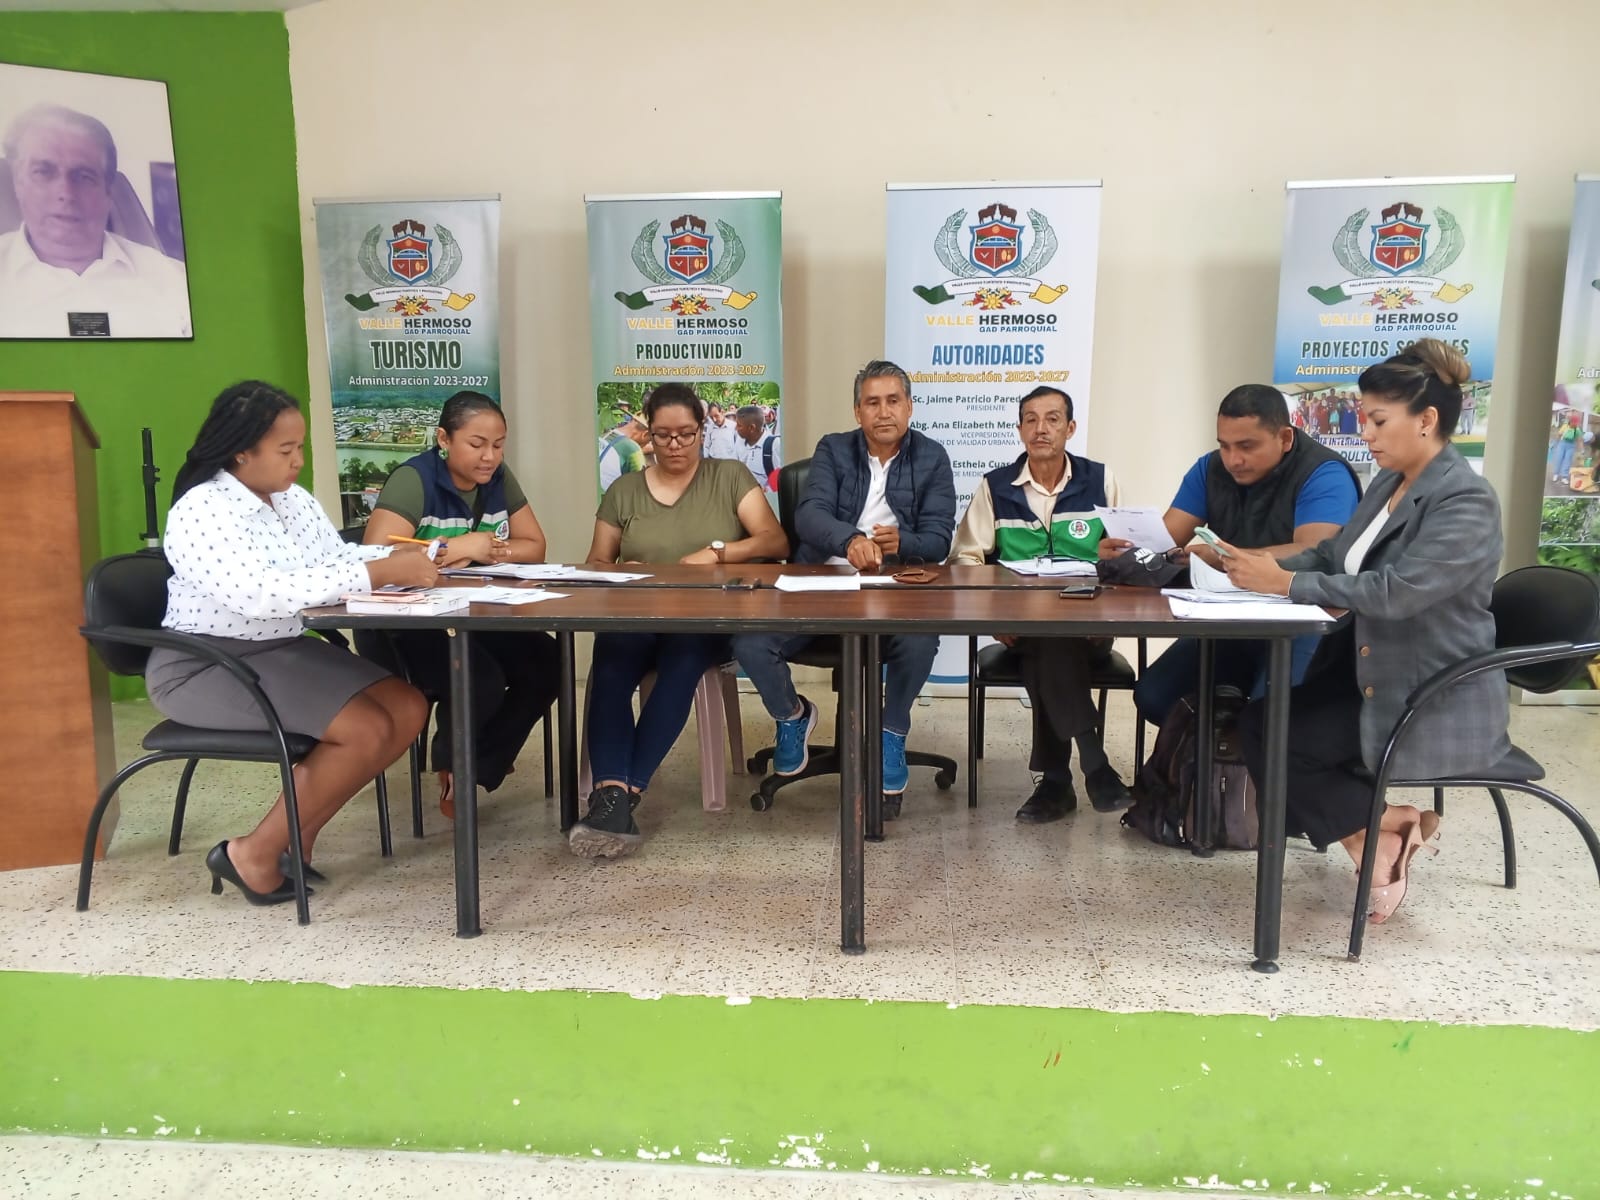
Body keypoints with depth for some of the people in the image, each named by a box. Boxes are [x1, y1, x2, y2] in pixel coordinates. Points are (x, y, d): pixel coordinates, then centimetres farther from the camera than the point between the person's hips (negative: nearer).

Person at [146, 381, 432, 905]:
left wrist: (397, 557, -11)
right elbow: (261, 594, -33)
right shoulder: (201, 510, -21)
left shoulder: (292, 498, 6)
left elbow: (336, 558, 11)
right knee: (367, 730, -22)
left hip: (282, 650, 9)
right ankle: (254, 855, -4)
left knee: (408, 708, -5)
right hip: (205, 667, -8)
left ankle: (296, 836, 5)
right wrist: (379, 574, -36)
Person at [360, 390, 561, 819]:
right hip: (403, 624, -7)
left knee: (546, 664, -16)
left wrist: (484, 549, -16)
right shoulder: (413, 480, -16)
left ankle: (474, 771, 3)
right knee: (483, 682, -30)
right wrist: (463, 547, -20)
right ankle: (450, 766, 6)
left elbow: (535, 547, 6)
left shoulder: (499, 479, 4)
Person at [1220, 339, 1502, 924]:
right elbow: (1334, 554, 9)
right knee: (1259, 720, -4)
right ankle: (1385, 821, 5)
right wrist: (1262, 565, -8)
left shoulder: (1468, 503, -21)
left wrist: (1285, 583, -27)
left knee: (1277, 739, -13)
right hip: (1371, 673, 9)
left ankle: (1382, 826, 4)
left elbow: (1395, 592, -30)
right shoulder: (1389, 482, 7)